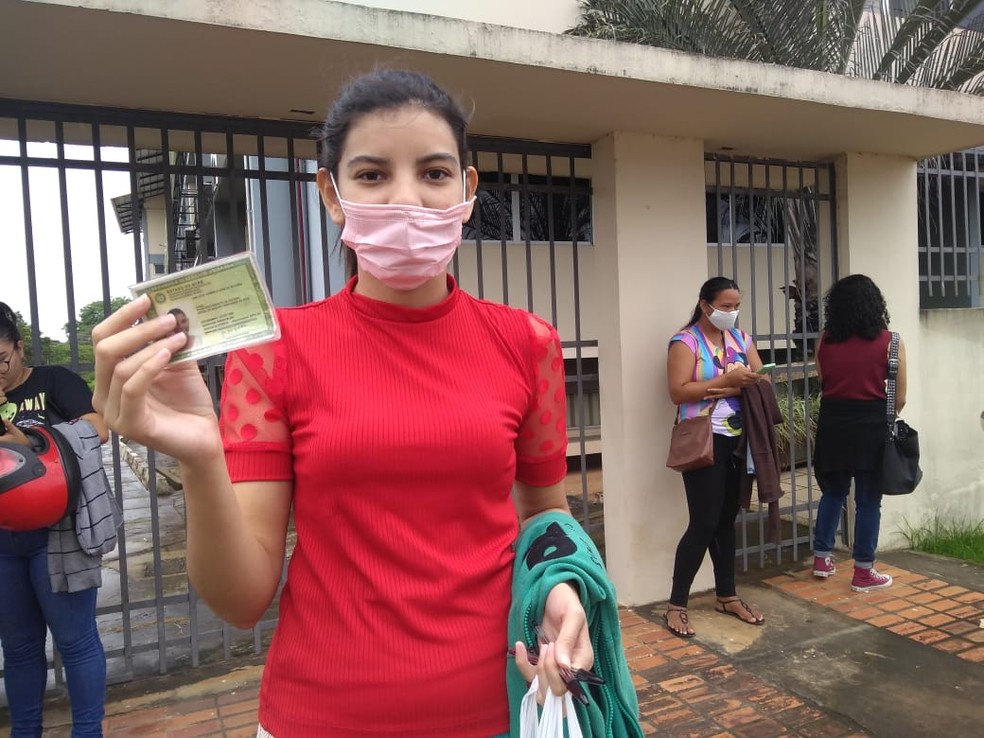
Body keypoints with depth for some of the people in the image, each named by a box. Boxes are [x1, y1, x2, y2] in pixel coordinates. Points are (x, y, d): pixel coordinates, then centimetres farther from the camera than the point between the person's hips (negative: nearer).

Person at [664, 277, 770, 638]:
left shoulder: (740, 338, 11)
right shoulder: (685, 341, -8)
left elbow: (762, 381, 4)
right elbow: (679, 392, -18)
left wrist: (719, 389, -13)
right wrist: (728, 379, -21)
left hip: (737, 441, 6)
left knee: (727, 520, 14)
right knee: (705, 523, -6)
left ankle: (727, 596, 27)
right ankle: (676, 605, 6)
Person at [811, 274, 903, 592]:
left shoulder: (825, 340, 0)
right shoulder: (889, 342, -6)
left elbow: (822, 384, 3)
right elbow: (899, 399, -3)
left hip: (832, 425, 3)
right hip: (871, 427, -3)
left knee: (833, 492, 19)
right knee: (868, 500, 7)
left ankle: (822, 558, 24)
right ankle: (863, 572, 16)